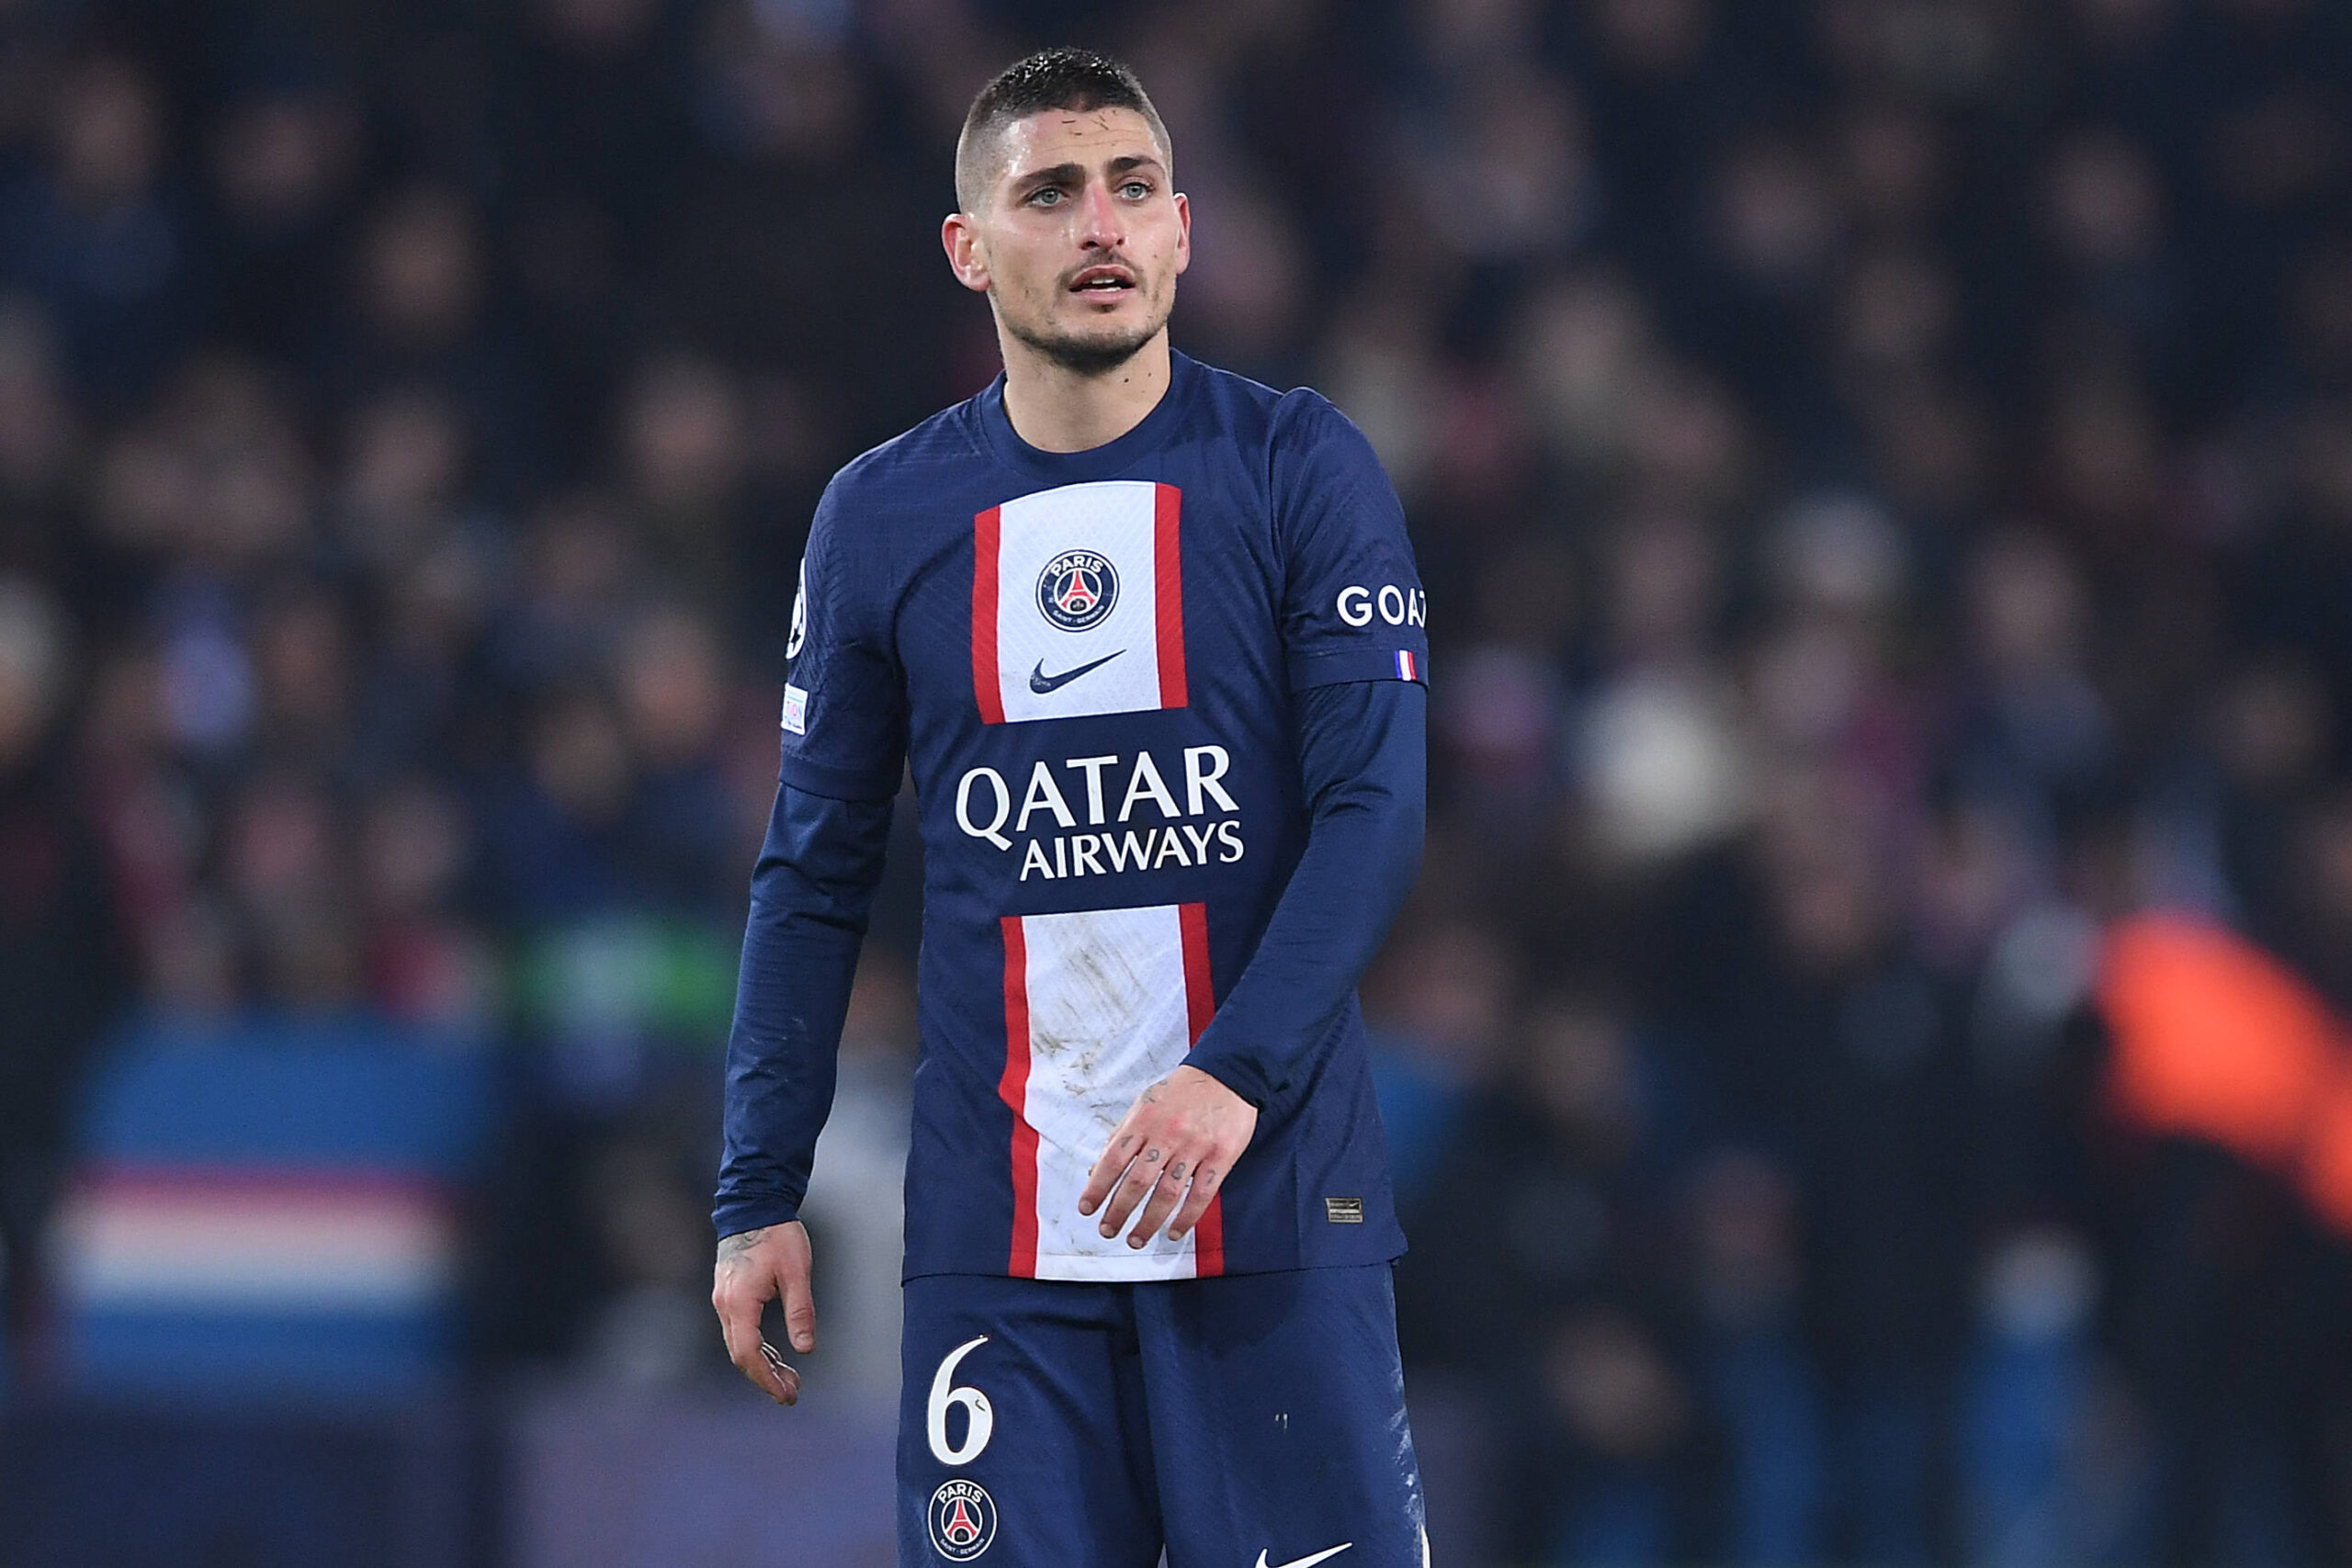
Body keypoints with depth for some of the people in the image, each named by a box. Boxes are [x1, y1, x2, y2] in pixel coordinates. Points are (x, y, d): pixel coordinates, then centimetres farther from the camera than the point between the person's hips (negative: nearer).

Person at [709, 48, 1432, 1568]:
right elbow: (816, 880, 12)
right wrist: (761, 1196, 5)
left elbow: (1376, 811, -6)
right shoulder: (881, 517, 7)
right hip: (994, 1237, 2)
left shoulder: (1301, 469, 1)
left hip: (1274, 1206, -2)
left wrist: (1236, 1076, -19)